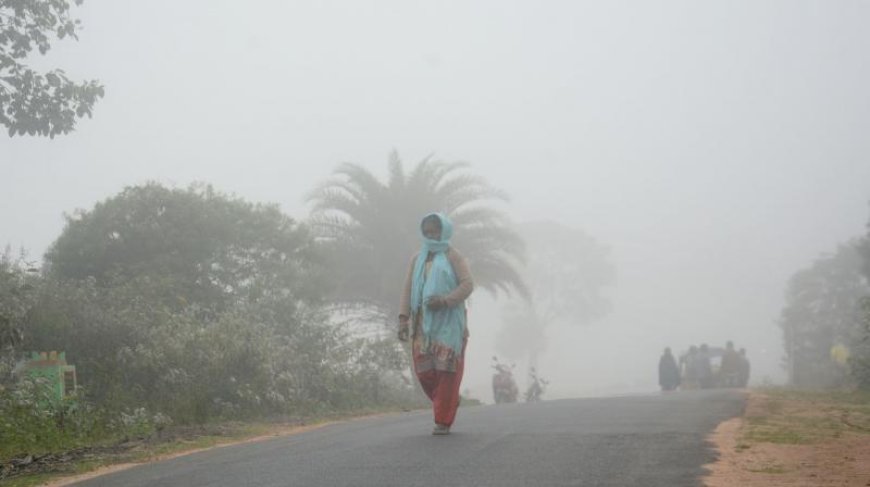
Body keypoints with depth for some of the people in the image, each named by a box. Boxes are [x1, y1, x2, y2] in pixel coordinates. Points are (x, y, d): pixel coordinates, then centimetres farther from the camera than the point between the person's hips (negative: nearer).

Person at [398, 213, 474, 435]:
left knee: (446, 370, -7)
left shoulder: (453, 256, 2)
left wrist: (445, 301, -19)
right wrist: (403, 318, 0)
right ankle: (448, 402, 24)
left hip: (448, 321, -4)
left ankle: (443, 421, -2)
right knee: (424, 370, 0)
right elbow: (408, 289, 11)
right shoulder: (418, 258, 14)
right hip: (423, 322, 4)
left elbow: (468, 284, -7)